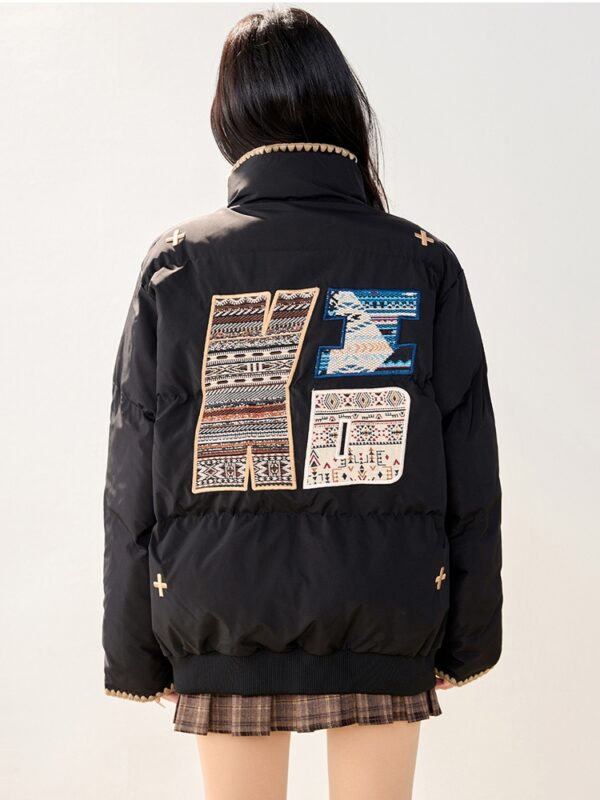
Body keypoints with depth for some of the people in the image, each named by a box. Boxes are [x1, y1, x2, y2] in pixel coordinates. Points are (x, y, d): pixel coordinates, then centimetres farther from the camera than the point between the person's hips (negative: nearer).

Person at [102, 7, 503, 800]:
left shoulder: (178, 265, -2)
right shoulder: (423, 265, -2)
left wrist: (135, 644, 7)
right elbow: (470, 470, -1)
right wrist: (468, 634, 9)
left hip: (222, 609, 1)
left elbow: (133, 473, -1)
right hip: (381, 612, 0)